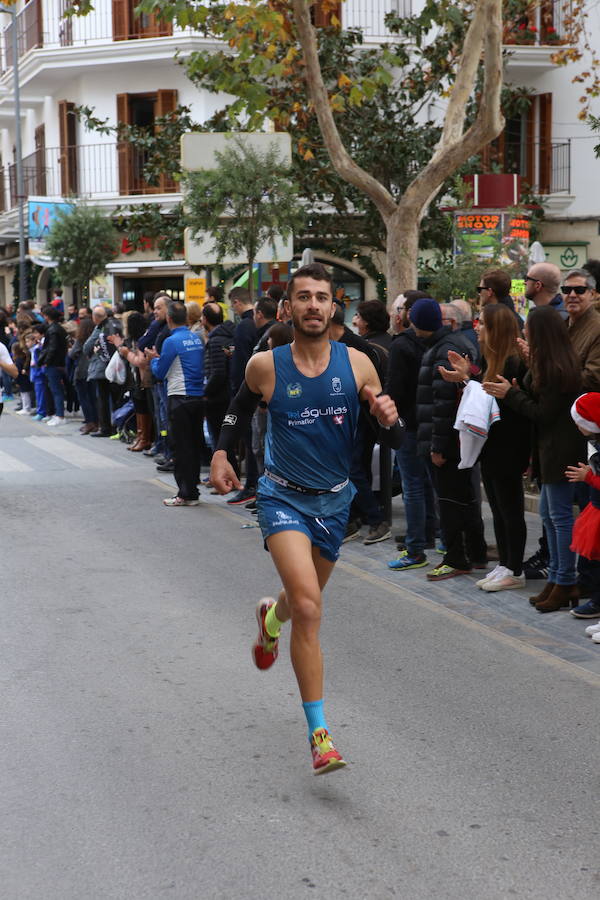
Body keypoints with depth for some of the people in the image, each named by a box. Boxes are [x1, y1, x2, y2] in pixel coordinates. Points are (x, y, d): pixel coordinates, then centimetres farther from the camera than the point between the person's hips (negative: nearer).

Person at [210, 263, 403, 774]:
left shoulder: (356, 364, -8)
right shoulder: (265, 366, -10)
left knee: (304, 600, 23)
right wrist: (221, 452, 2)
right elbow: (241, 409, 13)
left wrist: (388, 419, -25)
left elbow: (395, 443, -5)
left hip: (335, 501, 3)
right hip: (284, 497, -3)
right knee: (309, 606, -21)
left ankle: (271, 619, 62)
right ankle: (319, 733, -15)